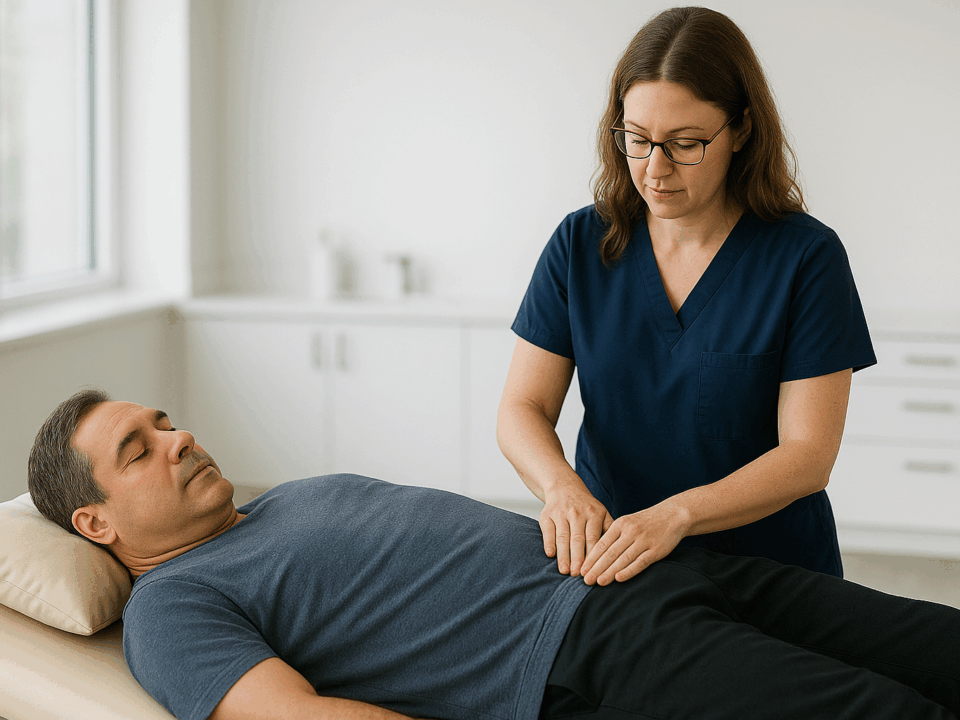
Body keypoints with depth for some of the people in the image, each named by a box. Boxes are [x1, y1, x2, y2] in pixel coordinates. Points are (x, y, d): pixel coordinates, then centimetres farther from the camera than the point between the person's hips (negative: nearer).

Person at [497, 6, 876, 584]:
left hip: (767, 573, -2)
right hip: (607, 556, 2)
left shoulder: (808, 257, -7)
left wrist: (676, 514, -26)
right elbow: (523, 409, 1)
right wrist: (561, 486, -21)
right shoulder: (580, 244, 2)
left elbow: (808, 455, -11)